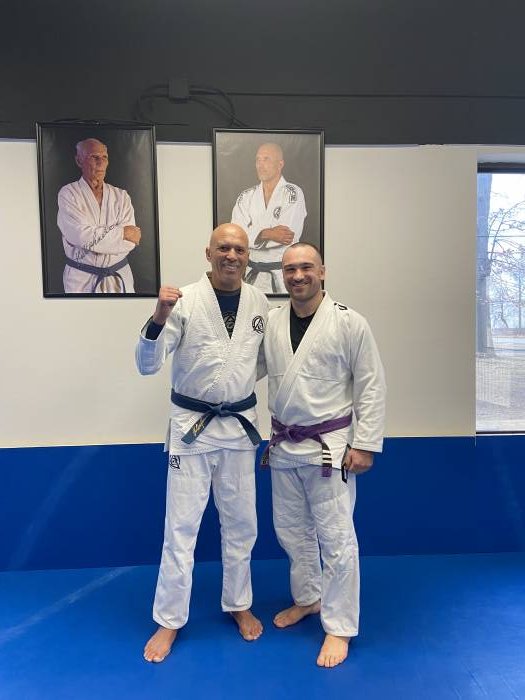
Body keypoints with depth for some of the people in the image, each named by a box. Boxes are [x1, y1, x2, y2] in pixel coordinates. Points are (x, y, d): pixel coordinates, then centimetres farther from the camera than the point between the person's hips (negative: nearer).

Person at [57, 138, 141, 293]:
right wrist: (122, 232, -13)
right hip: (81, 280, -2)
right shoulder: (68, 194, -5)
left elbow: (130, 242, -10)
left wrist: (93, 239, -17)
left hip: (120, 277, 3)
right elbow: (83, 236, -19)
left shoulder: (121, 196, 2)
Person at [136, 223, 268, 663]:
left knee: (241, 522, 16)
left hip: (240, 425, 3)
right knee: (182, 526, 7)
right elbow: (147, 365, -15)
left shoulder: (259, 303, 0)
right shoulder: (185, 300, -11)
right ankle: (169, 620, 28)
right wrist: (159, 319, -31)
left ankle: (238, 603, 39)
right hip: (193, 425, -3)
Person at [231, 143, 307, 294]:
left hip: (284, 274, -3)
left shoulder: (293, 194, -4)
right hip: (252, 274, 3)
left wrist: (253, 235, -12)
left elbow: (289, 235, -18)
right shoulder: (246, 197, 8)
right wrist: (268, 234, -19)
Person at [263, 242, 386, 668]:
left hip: (330, 446, -5)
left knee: (335, 537, 3)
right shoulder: (272, 322, 2)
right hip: (284, 445, 5)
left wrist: (365, 444, -12)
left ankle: (339, 629, 24)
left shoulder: (349, 323, -11)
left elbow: (372, 386, -10)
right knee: (291, 530, 18)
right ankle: (307, 599, 42)